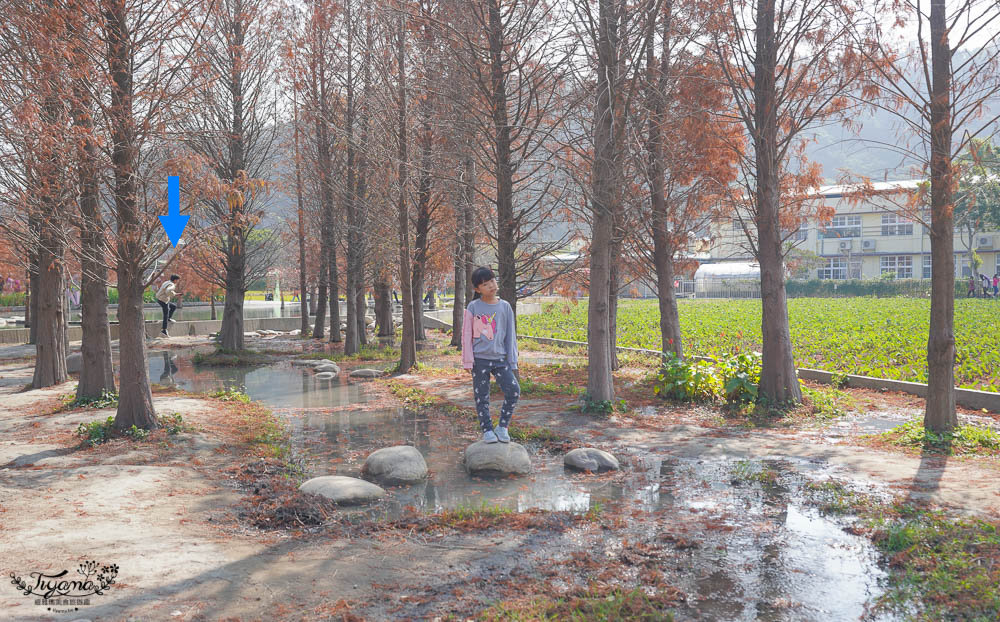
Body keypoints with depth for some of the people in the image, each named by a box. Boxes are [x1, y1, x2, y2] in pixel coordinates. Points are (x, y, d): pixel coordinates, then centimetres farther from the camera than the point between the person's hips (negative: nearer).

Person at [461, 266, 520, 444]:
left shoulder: (505, 307, 2)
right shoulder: (473, 307, -3)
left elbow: (511, 335, 7)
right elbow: (466, 335, 0)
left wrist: (512, 361, 4)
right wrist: (468, 361, -4)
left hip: (500, 358, 2)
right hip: (480, 359, -1)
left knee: (514, 390, -10)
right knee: (481, 396, 4)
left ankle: (502, 426, 6)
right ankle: (487, 430, 18)